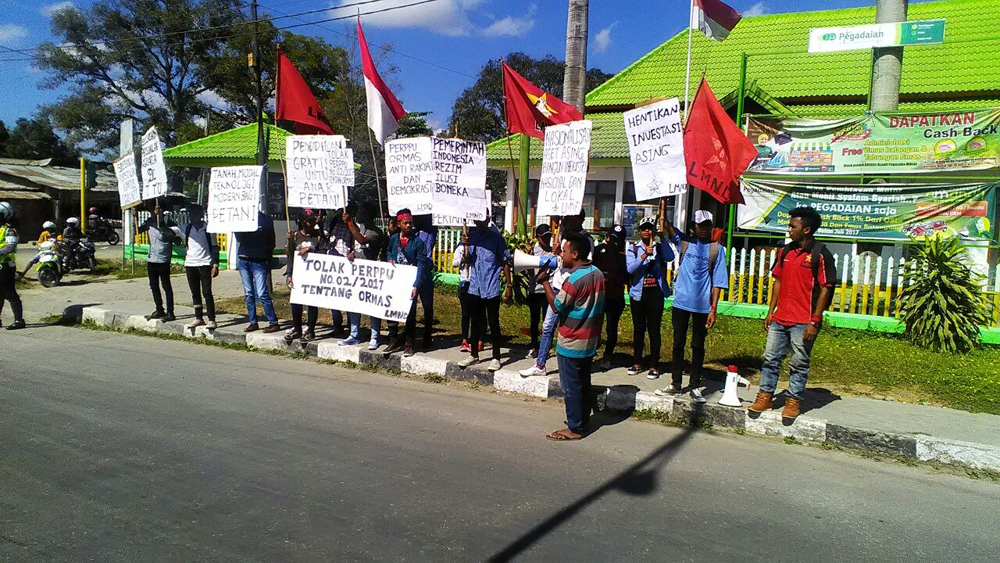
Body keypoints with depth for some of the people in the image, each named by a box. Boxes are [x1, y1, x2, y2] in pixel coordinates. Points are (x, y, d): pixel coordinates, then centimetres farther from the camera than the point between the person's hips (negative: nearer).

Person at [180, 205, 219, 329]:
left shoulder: (208, 228, -2)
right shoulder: (187, 228, 9)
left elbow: (214, 247, 0)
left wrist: (215, 264, -6)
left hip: (204, 264, -5)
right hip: (190, 264, 5)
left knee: (207, 292, -8)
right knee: (195, 293, 9)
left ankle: (211, 320, -6)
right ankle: (198, 318, 18)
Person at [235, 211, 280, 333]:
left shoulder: (266, 220, 2)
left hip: (259, 262, -4)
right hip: (243, 260, 4)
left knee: (262, 294, -9)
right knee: (248, 294, 7)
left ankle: (273, 323, -4)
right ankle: (253, 322, 14)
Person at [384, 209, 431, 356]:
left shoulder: (417, 242, -10)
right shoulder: (393, 239, 3)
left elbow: (421, 265, -14)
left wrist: (416, 285, -23)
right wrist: (389, 259, 0)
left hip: (410, 282, -4)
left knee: (410, 313, 2)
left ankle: (408, 344, 14)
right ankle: (394, 341, 23)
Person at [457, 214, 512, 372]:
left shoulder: (496, 238, -4)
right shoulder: (471, 237, 5)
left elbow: (505, 262, -2)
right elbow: (467, 261, 2)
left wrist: (509, 285, -4)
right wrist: (466, 245, -15)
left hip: (492, 288, -4)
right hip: (475, 288, 4)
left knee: (493, 323, 1)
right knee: (476, 322, 14)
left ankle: (496, 358, 10)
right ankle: (474, 354, 25)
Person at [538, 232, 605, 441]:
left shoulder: (575, 279, -23)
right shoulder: (597, 274, 4)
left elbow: (557, 305, -16)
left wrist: (545, 281, -9)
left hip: (571, 344, -9)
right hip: (590, 341, 9)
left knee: (571, 387, 2)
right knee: (584, 384, 19)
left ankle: (574, 428, 9)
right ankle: (583, 420, 30)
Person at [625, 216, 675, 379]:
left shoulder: (660, 247, 3)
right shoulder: (633, 248, 1)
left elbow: (670, 258, -18)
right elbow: (630, 269, -13)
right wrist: (644, 255, -25)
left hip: (656, 293, -1)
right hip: (638, 293, 1)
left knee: (654, 330, 2)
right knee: (638, 329, 10)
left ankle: (654, 366, 9)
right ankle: (637, 363, 21)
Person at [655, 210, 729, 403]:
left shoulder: (717, 249, 1)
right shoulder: (684, 242, 6)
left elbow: (718, 282, -2)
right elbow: (666, 225, -4)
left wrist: (713, 309, -7)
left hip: (702, 306, -1)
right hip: (681, 302, 2)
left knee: (698, 346, 8)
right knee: (678, 343, 10)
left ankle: (695, 386, 17)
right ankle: (675, 383, 21)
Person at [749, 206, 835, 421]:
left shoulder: (821, 255, -9)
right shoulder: (785, 252, 9)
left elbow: (825, 290, -10)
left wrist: (814, 321, -13)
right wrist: (770, 312, 12)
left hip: (803, 322, -6)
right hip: (779, 319, 6)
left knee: (798, 363, 4)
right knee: (770, 358, 9)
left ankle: (793, 401, 16)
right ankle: (765, 397, 18)